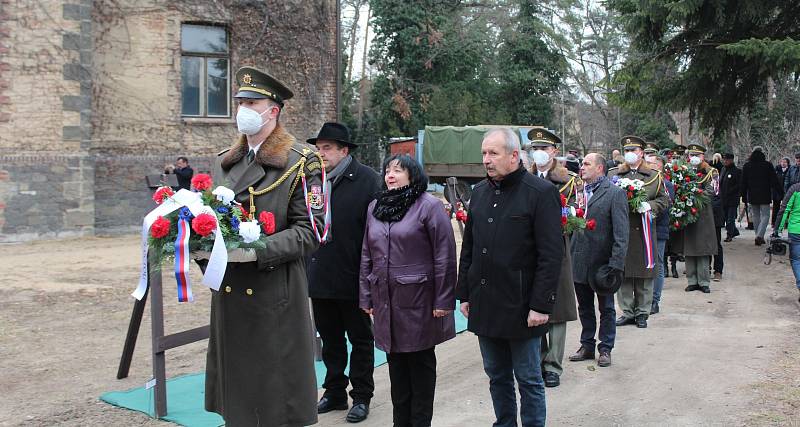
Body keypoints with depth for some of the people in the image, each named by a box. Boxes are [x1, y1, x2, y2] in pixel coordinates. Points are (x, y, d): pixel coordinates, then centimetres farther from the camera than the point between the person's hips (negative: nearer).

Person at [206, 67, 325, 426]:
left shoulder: (300, 162, -5)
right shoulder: (223, 162, 15)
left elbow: (310, 230, -12)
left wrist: (257, 250, -23)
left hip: (275, 294, -6)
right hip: (229, 294, 6)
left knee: (277, 396, 3)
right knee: (236, 391, 14)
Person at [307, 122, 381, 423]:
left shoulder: (367, 180, -10)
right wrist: (306, 270, 5)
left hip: (353, 278, -5)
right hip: (320, 278, 5)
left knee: (360, 339, 11)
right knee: (330, 339, 18)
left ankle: (361, 397, 26)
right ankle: (335, 392, 33)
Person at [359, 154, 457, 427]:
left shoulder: (429, 206, -7)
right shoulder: (375, 208, 11)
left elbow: (445, 256, -11)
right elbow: (366, 256, 13)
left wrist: (443, 301, -13)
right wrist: (366, 297, 10)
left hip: (418, 301, -5)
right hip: (386, 301, 5)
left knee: (421, 364, 7)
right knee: (396, 364, 13)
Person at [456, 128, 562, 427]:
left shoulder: (541, 192, -9)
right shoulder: (479, 192, 10)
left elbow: (551, 254, -12)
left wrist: (541, 305, -16)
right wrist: (464, 293, 10)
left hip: (521, 308, -5)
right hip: (484, 305, 6)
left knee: (528, 379, 7)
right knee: (497, 376, 16)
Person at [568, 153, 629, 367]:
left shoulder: (615, 193, -9)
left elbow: (621, 232, -13)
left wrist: (616, 264, -20)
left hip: (602, 261, -5)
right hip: (579, 261, 5)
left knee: (606, 308, 10)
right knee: (584, 307, 16)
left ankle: (605, 349, 23)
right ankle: (587, 345, 30)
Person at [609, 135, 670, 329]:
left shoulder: (654, 176, 8)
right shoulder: (613, 174, 10)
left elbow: (664, 200, 7)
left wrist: (649, 206, -11)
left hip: (643, 231, -1)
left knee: (644, 273, 4)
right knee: (622, 273, 4)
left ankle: (642, 313, 16)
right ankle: (627, 312, 15)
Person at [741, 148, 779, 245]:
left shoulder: (746, 166, 3)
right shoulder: (768, 165, -5)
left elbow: (744, 183, 6)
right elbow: (774, 181, -3)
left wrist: (744, 196, 11)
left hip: (752, 196, 3)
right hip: (765, 196, -3)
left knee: (755, 216, 13)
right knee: (765, 215, 1)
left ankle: (759, 237, 15)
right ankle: (759, 235, -17)